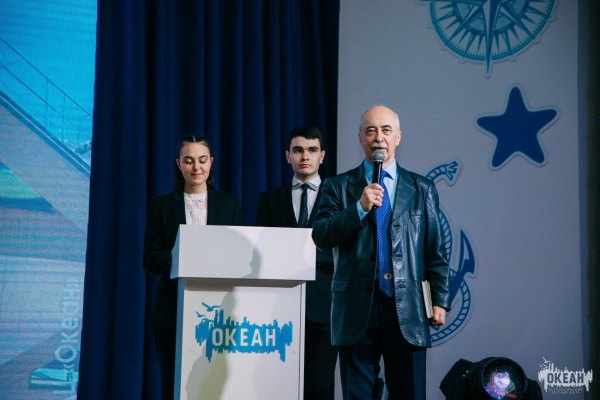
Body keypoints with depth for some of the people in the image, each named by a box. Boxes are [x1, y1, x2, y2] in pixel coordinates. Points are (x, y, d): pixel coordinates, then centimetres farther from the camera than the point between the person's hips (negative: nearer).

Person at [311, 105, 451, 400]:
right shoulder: (338, 187, 7)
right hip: (356, 309, 0)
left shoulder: (422, 190, 10)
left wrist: (440, 300, 2)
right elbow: (320, 237, -5)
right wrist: (360, 207, -16)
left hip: (407, 309, 1)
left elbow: (435, 251, 9)